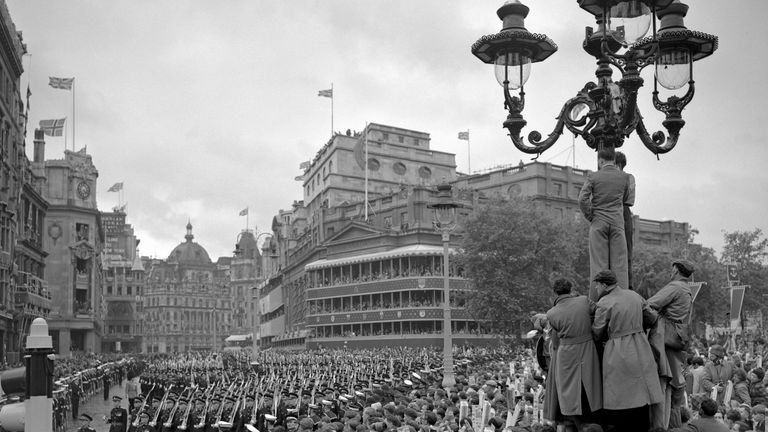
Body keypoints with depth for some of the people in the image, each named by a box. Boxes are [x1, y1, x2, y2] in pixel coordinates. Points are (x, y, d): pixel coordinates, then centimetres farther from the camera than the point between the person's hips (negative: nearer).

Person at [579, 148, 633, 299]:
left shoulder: (593, 176, -1)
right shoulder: (624, 177, 5)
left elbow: (582, 199, -9)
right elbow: (626, 200, 15)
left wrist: (590, 217, 2)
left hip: (598, 223, -1)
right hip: (617, 222, 1)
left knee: (598, 263, -1)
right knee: (619, 262, 2)